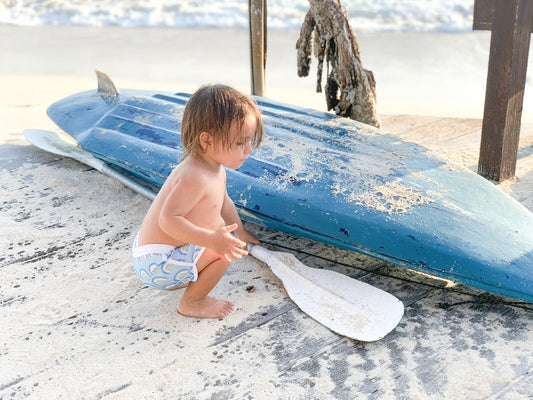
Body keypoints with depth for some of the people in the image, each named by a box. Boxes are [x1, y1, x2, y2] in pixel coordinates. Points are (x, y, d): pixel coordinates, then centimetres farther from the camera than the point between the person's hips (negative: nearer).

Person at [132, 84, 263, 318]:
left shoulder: (216, 170, 4)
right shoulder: (195, 176, -29)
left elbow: (223, 203, 23)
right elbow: (168, 219, -36)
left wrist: (240, 231, 35)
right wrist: (211, 239, -42)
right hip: (157, 264, -10)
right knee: (225, 250, -21)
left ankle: (186, 280, 27)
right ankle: (191, 303, -4)